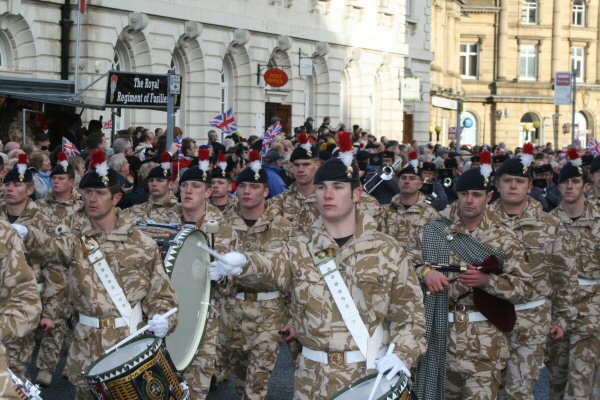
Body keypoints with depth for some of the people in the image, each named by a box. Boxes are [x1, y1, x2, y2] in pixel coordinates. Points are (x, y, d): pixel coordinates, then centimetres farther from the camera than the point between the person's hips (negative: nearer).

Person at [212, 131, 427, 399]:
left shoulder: (387, 250, -1)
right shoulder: (299, 249, 1)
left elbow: (410, 311, 1)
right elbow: (272, 269, -20)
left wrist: (402, 354, -15)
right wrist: (242, 264, -41)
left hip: (372, 374, -1)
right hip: (314, 378, 1)